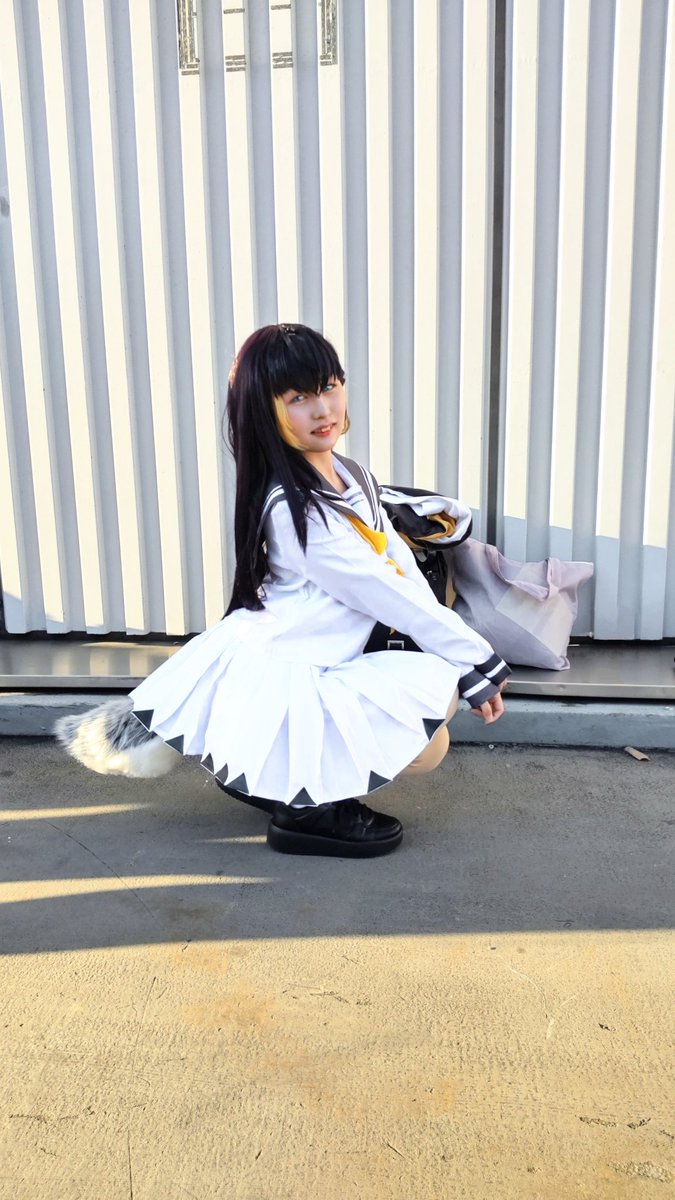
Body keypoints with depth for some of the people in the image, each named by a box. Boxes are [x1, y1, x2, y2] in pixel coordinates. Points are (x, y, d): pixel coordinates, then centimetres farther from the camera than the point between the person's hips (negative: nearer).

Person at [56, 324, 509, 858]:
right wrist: (479, 659, -10)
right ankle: (306, 808, 6)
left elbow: (405, 572, 1)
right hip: (272, 688, -9)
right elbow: (390, 595, -20)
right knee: (429, 747, -13)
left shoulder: (351, 475, 6)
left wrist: (467, 671, -4)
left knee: (438, 683, 8)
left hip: (305, 673, 9)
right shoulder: (294, 509, -23)